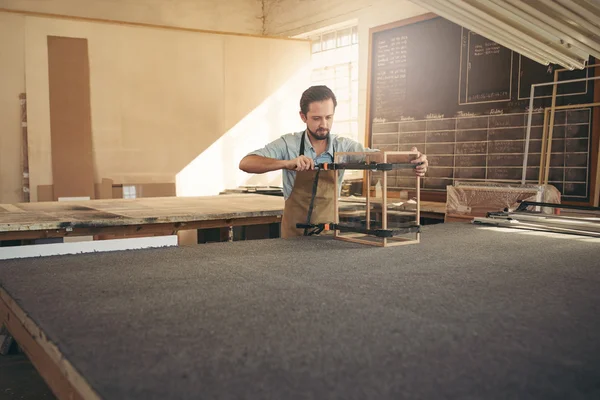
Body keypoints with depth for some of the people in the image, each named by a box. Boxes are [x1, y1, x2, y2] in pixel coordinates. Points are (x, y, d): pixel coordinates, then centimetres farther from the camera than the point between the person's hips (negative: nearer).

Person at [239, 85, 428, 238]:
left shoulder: (343, 146, -3)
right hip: (295, 234, -1)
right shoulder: (288, 144, -9)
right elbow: (246, 163, -18)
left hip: (329, 232, 2)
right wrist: (287, 163, -33)